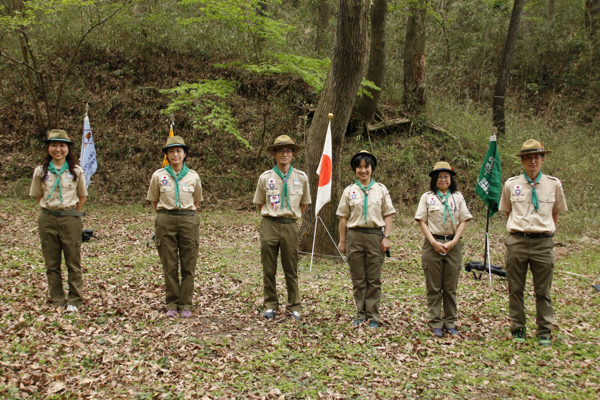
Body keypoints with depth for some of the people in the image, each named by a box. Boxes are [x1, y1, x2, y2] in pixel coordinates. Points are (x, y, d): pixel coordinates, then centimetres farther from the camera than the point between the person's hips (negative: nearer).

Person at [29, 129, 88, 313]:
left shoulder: (76, 171, 0)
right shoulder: (40, 171, 3)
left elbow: (82, 196, 9)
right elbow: (37, 195, 13)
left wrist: (72, 215, 3)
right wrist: (50, 211, 6)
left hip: (71, 220, -2)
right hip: (47, 221, 2)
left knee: (73, 263, 3)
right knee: (51, 264, 7)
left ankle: (75, 301, 13)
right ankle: (58, 301, 18)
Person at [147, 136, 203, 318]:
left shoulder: (193, 177, 5)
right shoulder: (158, 175, 3)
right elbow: (154, 201, 14)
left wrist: (187, 216, 9)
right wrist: (165, 216, 8)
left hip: (188, 220, 0)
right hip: (165, 220, 0)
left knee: (188, 265, 2)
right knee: (169, 265, 3)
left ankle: (186, 305, 12)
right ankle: (172, 304, 14)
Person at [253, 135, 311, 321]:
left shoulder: (301, 177, 4)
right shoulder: (265, 177, 1)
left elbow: (304, 202, 18)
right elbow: (259, 203, 14)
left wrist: (293, 216, 11)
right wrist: (269, 217, 7)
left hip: (290, 226, 0)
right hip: (270, 225, 0)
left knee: (291, 270, 6)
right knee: (268, 269, 5)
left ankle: (294, 307, 16)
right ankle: (270, 306, 18)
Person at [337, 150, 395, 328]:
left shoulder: (381, 189, 7)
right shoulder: (349, 191, 7)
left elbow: (388, 215, 4)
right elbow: (343, 217, 6)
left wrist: (386, 237, -4)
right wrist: (342, 241, 3)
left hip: (375, 235, -1)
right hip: (354, 235, 1)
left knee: (374, 280, 4)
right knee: (358, 279, 7)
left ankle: (373, 317, 12)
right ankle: (360, 315, 17)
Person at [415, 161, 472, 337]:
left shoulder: (458, 197, 10)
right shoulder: (427, 197, 6)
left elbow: (463, 221, 5)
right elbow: (422, 221, 1)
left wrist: (452, 242, -8)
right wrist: (434, 242, -10)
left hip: (453, 245, 1)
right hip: (433, 244, -1)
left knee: (451, 287, 5)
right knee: (434, 287, 2)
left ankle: (450, 323, 14)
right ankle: (436, 324, 8)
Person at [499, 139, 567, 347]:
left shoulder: (553, 184, 5)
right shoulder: (511, 184, 4)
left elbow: (556, 211, 18)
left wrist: (549, 230, 9)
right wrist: (516, 230, 7)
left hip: (543, 243, 0)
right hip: (517, 242, 0)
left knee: (543, 291, 7)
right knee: (515, 289, 6)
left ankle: (544, 334, 17)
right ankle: (518, 330, 18)